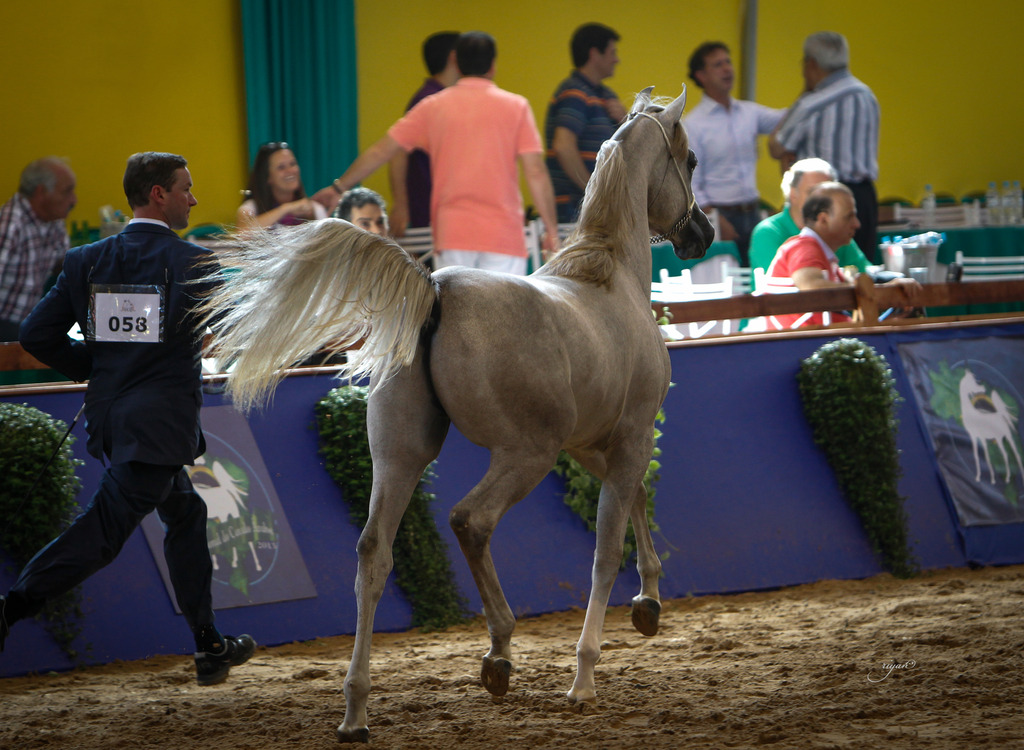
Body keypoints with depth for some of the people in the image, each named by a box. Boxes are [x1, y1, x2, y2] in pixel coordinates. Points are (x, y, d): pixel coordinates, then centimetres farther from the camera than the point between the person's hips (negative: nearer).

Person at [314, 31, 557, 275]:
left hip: (451, 235, 2)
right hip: (503, 235, -2)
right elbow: (535, 172, -4)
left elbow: (380, 152, 12)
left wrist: (339, 187, 25)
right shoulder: (515, 106, 1)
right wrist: (552, 229, 3)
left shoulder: (433, 107, 8)